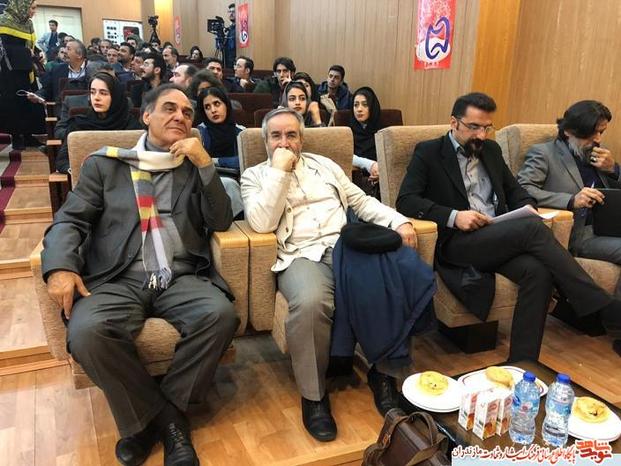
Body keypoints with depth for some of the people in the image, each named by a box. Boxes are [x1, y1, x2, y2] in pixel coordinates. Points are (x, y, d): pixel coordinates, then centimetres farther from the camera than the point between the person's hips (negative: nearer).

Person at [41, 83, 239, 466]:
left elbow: (221, 223, 6)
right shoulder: (104, 164, 16)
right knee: (87, 332, -31)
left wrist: (205, 164, -5)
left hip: (182, 278, 1)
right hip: (118, 280, 0)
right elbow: (69, 220, 8)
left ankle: (157, 416, -9)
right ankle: (166, 418, -9)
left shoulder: (196, 167, 17)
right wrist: (60, 266, -12)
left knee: (221, 314, -30)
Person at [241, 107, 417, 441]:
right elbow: (262, 224, -6)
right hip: (302, 255, -3)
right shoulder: (254, 176, 13)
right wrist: (280, 170, -6)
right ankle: (314, 395, -15)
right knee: (310, 302, -38)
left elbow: (361, 201, 22)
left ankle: (383, 371, -4)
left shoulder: (324, 164, 24)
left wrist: (399, 221, 6)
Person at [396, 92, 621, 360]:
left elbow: (514, 189, 28)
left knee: (538, 271, -29)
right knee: (532, 228, -30)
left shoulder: (491, 150, 22)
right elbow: (405, 201, -7)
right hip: (455, 242, -5)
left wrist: (527, 207, 3)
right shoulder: (428, 152, 4)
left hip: (501, 239, 6)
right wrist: (453, 216, -21)